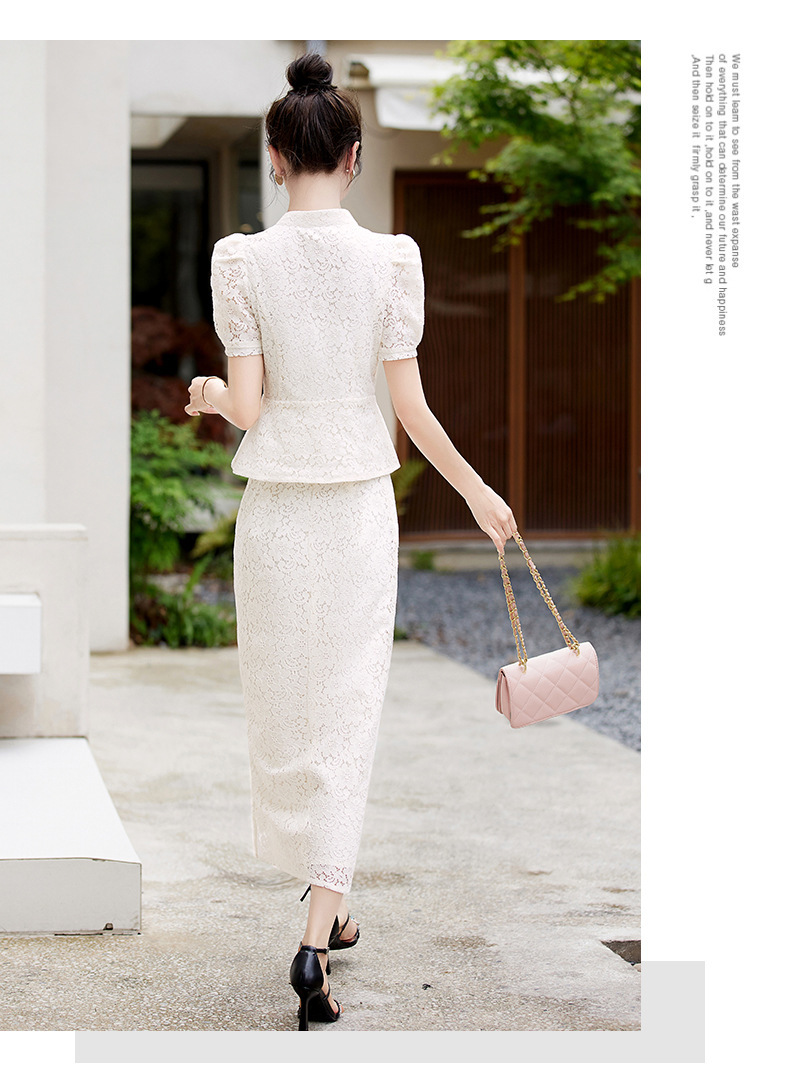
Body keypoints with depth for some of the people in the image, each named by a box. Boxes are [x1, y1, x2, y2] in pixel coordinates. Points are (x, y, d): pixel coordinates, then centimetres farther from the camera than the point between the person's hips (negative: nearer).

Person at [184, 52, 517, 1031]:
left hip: (275, 503, 0)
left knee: (282, 703, 15)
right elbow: (411, 406, -5)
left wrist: (210, 394, 17)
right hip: (361, 499, 0)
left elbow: (247, 407, -7)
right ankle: (318, 933, -7)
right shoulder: (391, 260, -6)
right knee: (347, 710, 4)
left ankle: (326, 906, 29)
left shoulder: (244, 261, -8)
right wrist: (477, 490, 10)